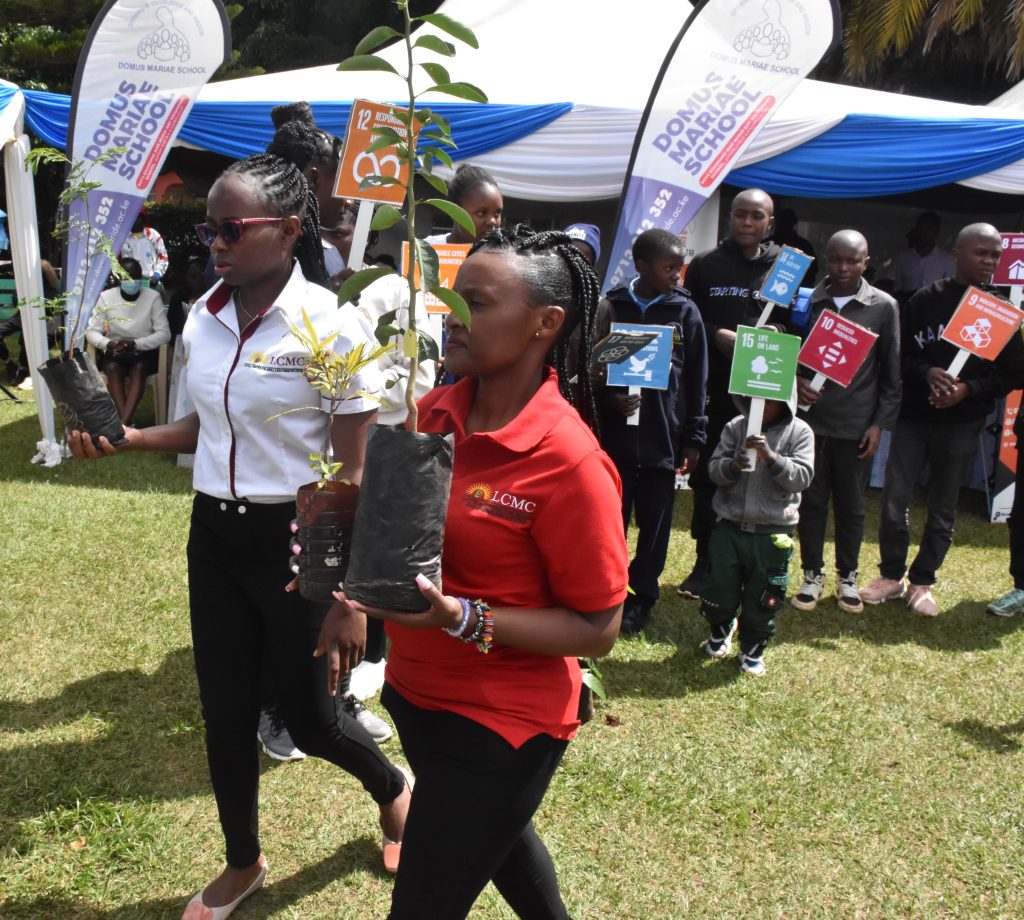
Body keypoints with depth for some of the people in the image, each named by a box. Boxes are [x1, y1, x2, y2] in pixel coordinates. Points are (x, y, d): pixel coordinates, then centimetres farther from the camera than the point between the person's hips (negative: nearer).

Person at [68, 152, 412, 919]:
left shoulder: (333, 327, -17)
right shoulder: (203, 319, 1)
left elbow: (356, 473, -15)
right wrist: (125, 438, -2)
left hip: (295, 541, -5)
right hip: (214, 536, 6)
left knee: (307, 715, 10)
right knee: (225, 715, 15)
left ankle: (394, 789, 44)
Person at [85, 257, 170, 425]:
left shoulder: (153, 297, -5)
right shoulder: (106, 297, -2)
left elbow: (164, 334, -10)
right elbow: (91, 331, -2)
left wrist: (135, 344, -24)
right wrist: (108, 344, -24)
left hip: (144, 350, -1)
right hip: (114, 351, 1)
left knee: (139, 368, -34)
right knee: (113, 368, -32)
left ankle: (123, 423, -44)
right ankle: (126, 423, -39)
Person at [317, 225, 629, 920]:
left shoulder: (568, 460, -25)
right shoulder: (436, 412, -5)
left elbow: (598, 629, -20)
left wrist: (457, 617, -29)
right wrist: (358, 594, -6)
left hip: (501, 724, -7)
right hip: (414, 693, 7)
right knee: (494, 834, 31)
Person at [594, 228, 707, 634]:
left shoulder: (685, 312, 1)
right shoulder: (611, 308, 0)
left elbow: (697, 380, 4)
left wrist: (694, 437, 1)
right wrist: (610, 399, -15)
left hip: (664, 436, 0)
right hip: (615, 433, 0)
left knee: (655, 521, 8)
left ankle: (643, 595, 22)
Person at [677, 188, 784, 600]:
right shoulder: (704, 265, 6)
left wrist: (777, 334, -9)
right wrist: (718, 335, -12)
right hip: (713, 391, 0)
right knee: (707, 478, 5)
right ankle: (705, 562, 18)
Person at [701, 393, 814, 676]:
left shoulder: (799, 431, -4)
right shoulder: (735, 426, 1)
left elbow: (802, 477, -11)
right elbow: (714, 469, 0)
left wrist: (772, 457, -25)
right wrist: (733, 465, -21)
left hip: (772, 535, -1)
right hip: (729, 528, 2)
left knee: (762, 599, 8)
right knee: (719, 592, 8)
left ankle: (753, 650, 32)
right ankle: (721, 629, 41)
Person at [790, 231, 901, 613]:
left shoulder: (884, 307, 0)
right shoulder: (807, 301, 2)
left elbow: (891, 372, 3)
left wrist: (879, 423, -2)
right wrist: (795, 381, -12)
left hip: (856, 425, -1)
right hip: (811, 419, 1)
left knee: (851, 506, 9)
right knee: (811, 502, 8)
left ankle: (847, 577, 25)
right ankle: (812, 575, 22)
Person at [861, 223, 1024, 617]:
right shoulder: (925, 300, 1)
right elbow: (899, 354, 3)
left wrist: (969, 388, -15)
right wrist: (927, 372, -17)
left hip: (961, 425, 0)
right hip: (912, 417, 0)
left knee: (943, 509, 7)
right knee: (894, 501, 0)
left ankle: (921, 582, 22)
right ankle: (892, 574, 19)